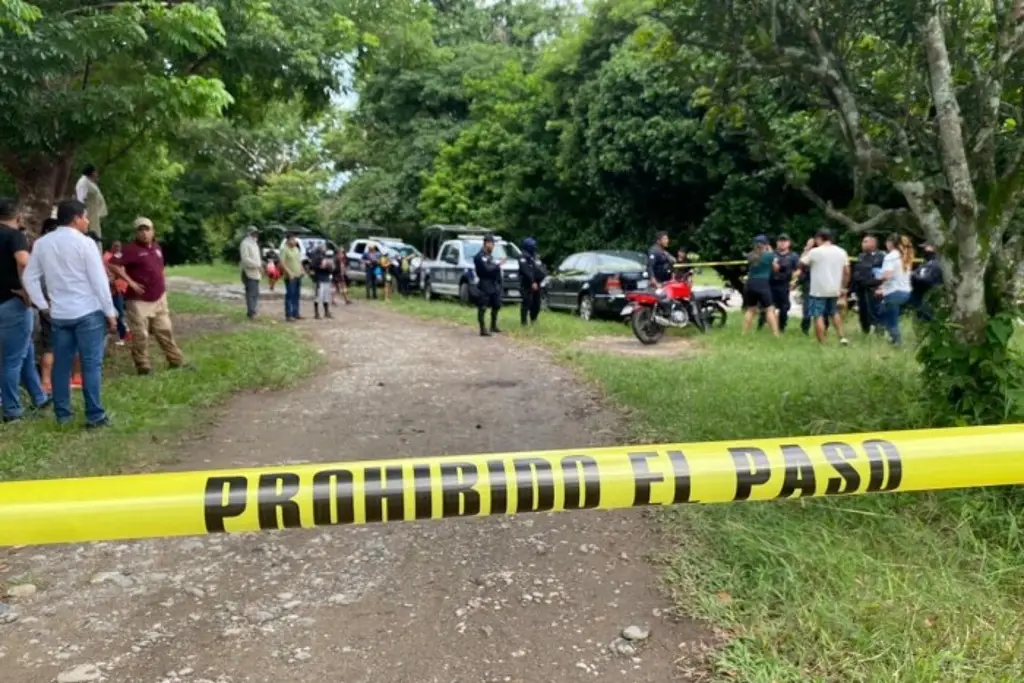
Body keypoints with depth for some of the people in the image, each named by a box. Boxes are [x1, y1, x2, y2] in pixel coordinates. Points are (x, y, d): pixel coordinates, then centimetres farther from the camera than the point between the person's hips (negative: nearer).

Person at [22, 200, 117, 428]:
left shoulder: (41, 244, 9)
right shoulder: (84, 243, -9)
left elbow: (30, 277, 10)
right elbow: (99, 280, -11)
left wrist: (42, 306, 15)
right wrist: (110, 312, -6)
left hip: (58, 314, 6)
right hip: (88, 312, -5)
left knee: (61, 364, 11)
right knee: (92, 365, -2)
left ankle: (62, 413, 17)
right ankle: (95, 415, -1)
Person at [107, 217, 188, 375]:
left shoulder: (157, 247, 11)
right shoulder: (131, 249, -12)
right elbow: (113, 264, -21)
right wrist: (130, 282, -20)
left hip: (159, 299, 7)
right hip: (139, 301, -7)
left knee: (165, 331, 14)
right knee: (140, 336, 0)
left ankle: (176, 361, 22)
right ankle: (143, 367, 9)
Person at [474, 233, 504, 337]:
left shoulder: (490, 255, 16)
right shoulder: (479, 256, -12)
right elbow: (486, 269, -22)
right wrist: (498, 264, -14)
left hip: (494, 284, 9)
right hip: (485, 285, -9)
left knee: (496, 305, 15)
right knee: (482, 308, -6)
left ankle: (493, 327, 27)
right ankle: (483, 330, -5)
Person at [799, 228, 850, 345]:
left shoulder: (815, 251, -11)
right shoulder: (841, 251, 5)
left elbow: (801, 263, 1)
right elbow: (847, 272, 8)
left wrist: (807, 248, 8)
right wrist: (843, 287, 17)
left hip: (818, 291, -6)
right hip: (835, 290, 6)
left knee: (818, 316, -1)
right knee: (834, 313, 25)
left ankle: (822, 344, -2)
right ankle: (842, 337, 18)